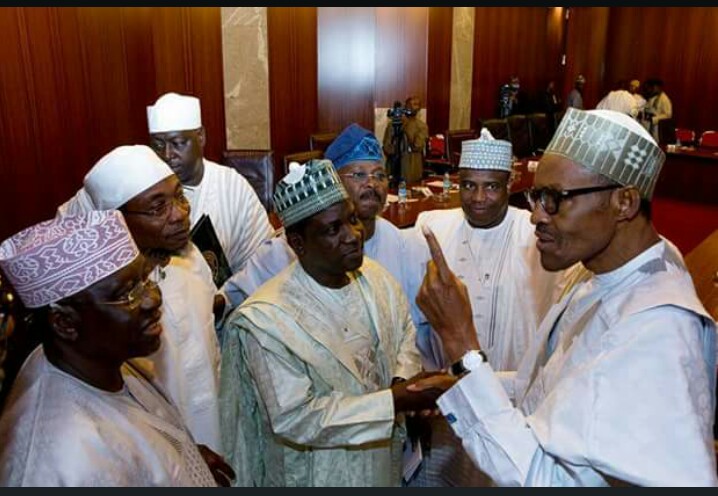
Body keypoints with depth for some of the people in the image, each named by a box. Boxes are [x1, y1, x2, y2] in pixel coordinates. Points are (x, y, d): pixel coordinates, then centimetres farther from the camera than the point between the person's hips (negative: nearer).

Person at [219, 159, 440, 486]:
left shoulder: (375, 277, -8)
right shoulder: (266, 318, -27)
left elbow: (405, 337, 5)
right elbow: (294, 418, -27)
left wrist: (404, 380, -16)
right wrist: (397, 399, -30)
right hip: (319, 475, -5)